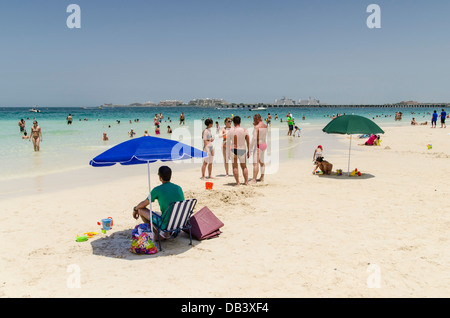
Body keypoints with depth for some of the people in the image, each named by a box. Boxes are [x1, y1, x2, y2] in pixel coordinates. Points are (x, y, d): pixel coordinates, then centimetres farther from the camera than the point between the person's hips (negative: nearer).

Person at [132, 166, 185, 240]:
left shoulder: (157, 190, -10)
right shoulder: (179, 188, 4)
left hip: (166, 224, -6)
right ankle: (169, 232, 21)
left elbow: (144, 204, 4)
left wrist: (135, 209, 27)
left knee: (141, 209, 9)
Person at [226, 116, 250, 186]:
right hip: (242, 150, 2)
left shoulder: (230, 131, -5)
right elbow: (248, 142, 3)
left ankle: (237, 182, 3)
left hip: (233, 150, -2)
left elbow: (228, 143, -3)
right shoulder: (245, 130, -1)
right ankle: (246, 181, 16)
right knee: (244, 167, 17)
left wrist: (227, 153, 4)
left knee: (235, 167, 6)